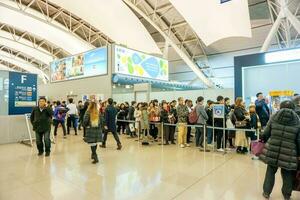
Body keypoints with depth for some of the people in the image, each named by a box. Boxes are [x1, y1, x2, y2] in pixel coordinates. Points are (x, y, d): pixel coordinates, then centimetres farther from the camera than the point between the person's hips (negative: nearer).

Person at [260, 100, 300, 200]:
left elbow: (266, 133, 1)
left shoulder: (274, 117, -1)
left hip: (272, 150, 0)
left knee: (270, 171, 14)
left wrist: (263, 140, 18)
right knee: (287, 174, 16)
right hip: (289, 153, 0)